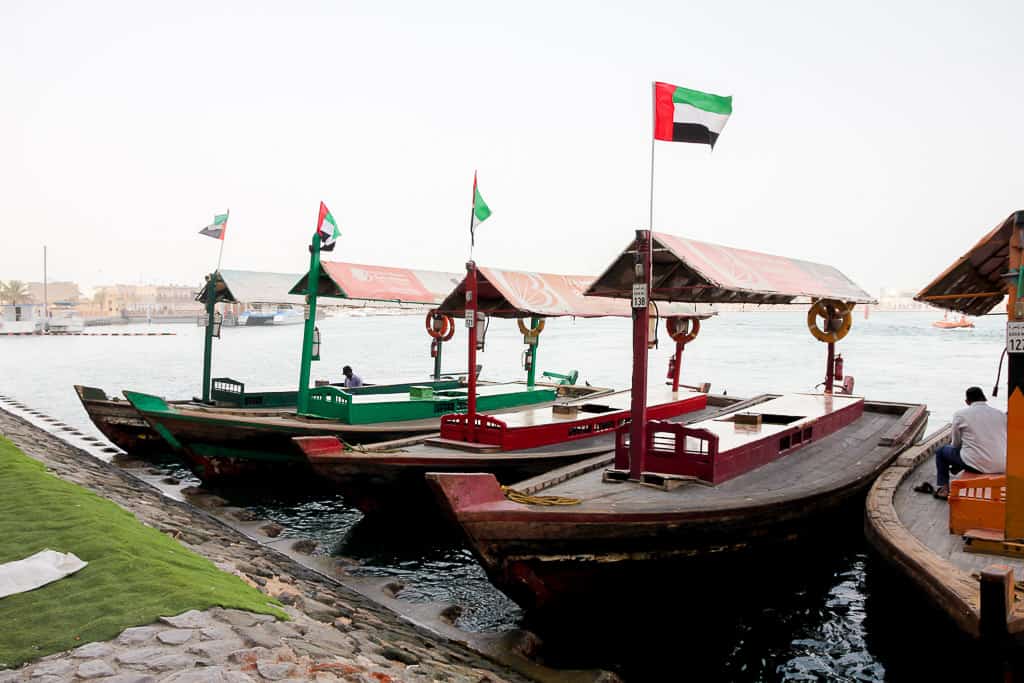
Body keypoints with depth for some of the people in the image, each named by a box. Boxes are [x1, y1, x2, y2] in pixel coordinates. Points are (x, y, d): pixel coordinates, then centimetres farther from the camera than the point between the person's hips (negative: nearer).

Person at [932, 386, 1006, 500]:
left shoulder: (960, 414, -3)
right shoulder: (1001, 414, 6)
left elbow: (956, 445, 5)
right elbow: (1004, 442, 17)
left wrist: (952, 442, 29)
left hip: (977, 465, -4)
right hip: (1002, 467, 5)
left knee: (941, 451, 22)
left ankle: (944, 488, 22)